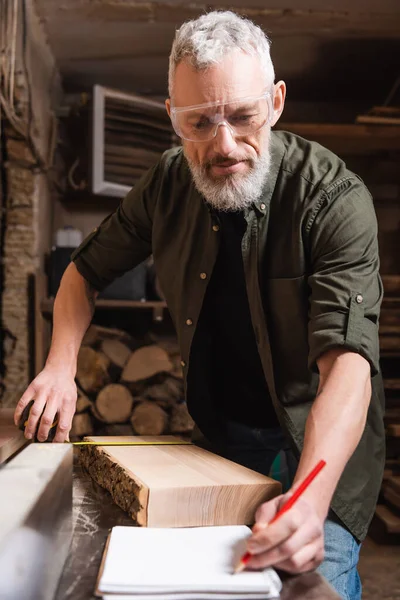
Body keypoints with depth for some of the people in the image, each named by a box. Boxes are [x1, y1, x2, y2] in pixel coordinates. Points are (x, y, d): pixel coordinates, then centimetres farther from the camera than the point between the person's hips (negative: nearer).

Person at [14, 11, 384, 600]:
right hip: (220, 429, 4)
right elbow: (87, 269, 6)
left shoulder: (334, 198, -25)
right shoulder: (169, 186, -9)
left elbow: (347, 358, -34)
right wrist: (61, 367, -10)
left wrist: (311, 497, -49)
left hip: (324, 437, -4)